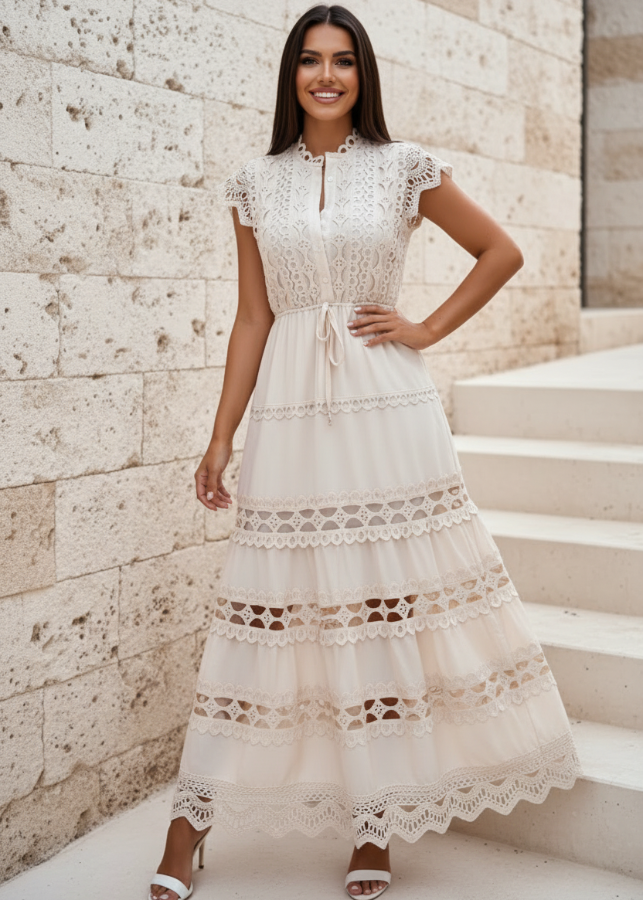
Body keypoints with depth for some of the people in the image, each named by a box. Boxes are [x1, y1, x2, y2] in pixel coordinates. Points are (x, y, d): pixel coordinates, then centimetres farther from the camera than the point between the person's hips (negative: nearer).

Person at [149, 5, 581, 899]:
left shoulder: (404, 168, 4)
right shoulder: (257, 184, 8)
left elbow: (502, 252, 10)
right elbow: (252, 319, 8)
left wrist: (428, 330, 1)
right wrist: (220, 439, 4)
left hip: (386, 407, -1)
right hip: (290, 414, 1)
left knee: (387, 606, 2)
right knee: (269, 608, 2)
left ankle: (377, 822, 16)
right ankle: (190, 822, 12)